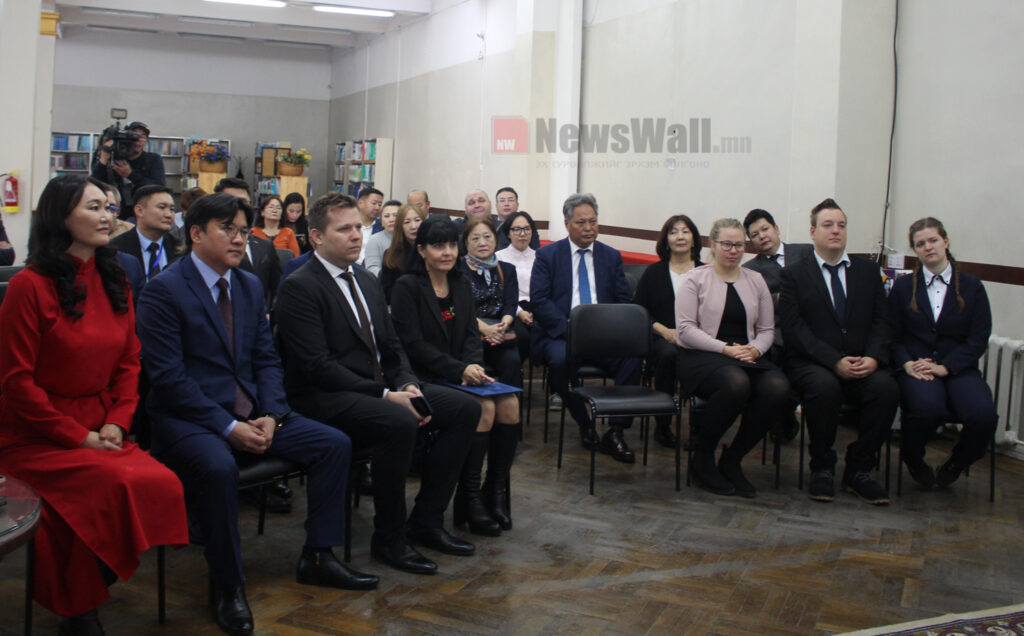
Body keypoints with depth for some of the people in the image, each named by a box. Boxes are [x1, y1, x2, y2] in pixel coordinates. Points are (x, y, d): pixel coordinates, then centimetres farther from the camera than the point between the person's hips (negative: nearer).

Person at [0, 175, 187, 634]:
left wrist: (116, 424, -3)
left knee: (164, 484, -21)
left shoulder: (114, 284, 11)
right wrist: (79, 437, -12)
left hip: (99, 432, 6)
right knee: (121, 485, -29)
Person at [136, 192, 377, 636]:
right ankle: (227, 586, -17)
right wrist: (227, 427, -21)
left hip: (250, 412, 7)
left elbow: (266, 359, 12)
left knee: (334, 444, -5)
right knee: (218, 465, -37)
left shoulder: (250, 287, 13)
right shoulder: (163, 291, -9)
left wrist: (270, 415, -6)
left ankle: (317, 558, 6)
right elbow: (168, 376, -15)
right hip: (188, 416, -7)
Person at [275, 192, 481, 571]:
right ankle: (388, 539, -17)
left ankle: (426, 519, 2)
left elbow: (392, 347, 18)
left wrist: (408, 385, -4)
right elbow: (317, 366, -18)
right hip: (326, 399, -9)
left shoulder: (367, 282, 18)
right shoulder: (299, 288, -10)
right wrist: (384, 395, -22)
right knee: (398, 423, -35)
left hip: (379, 388, 9)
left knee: (465, 408, -4)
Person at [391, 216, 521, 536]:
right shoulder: (407, 286, -6)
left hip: (461, 373, 6)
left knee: (509, 402, -20)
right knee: (484, 407, -27)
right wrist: (460, 369, -21)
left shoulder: (461, 285, 13)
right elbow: (413, 343, -13)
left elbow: (472, 335, 10)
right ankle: (469, 498, -16)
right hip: (425, 377, -6)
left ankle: (497, 490, -10)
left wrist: (473, 367, -11)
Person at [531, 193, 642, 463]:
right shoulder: (547, 255, 7)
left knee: (632, 355, -28)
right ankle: (584, 424, -12)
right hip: (559, 334, -2)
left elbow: (623, 300, 11)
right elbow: (539, 300, -3)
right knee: (560, 358, -36)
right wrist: (568, 329, -17)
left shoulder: (612, 256, 16)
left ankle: (614, 432, -18)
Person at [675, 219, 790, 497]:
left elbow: (767, 329, 16)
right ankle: (702, 459, -15)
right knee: (736, 382, -38)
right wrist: (726, 348, -16)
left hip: (747, 357, 5)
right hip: (700, 357, -4)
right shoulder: (695, 280, 3)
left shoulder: (755, 281, 17)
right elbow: (686, 330, -7)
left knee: (778, 386, -29)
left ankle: (732, 460, -11)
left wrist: (754, 349, -7)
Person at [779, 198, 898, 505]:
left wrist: (873, 357, -12)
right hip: (811, 364, -3)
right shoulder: (794, 274, 7)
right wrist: (835, 362, -17)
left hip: (862, 364, 3)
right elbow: (794, 327, -5)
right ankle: (822, 469, -14)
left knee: (887, 387, -29)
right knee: (825, 386, -36)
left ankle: (859, 469, -10)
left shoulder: (868, 270, 18)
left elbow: (881, 321, 9)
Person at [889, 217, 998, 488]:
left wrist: (944, 367, -12)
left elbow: (978, 339, 2)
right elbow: (893, 336, 9)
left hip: (958, 368, 1)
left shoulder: (971, 287, 9)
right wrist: (907, 364, -11)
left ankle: (956, 463, 4)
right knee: (929, 407, -36)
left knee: (983, 414, -30)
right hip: (915, 368, -1)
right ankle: (913, 459, -3)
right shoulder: (903, 286, 12)